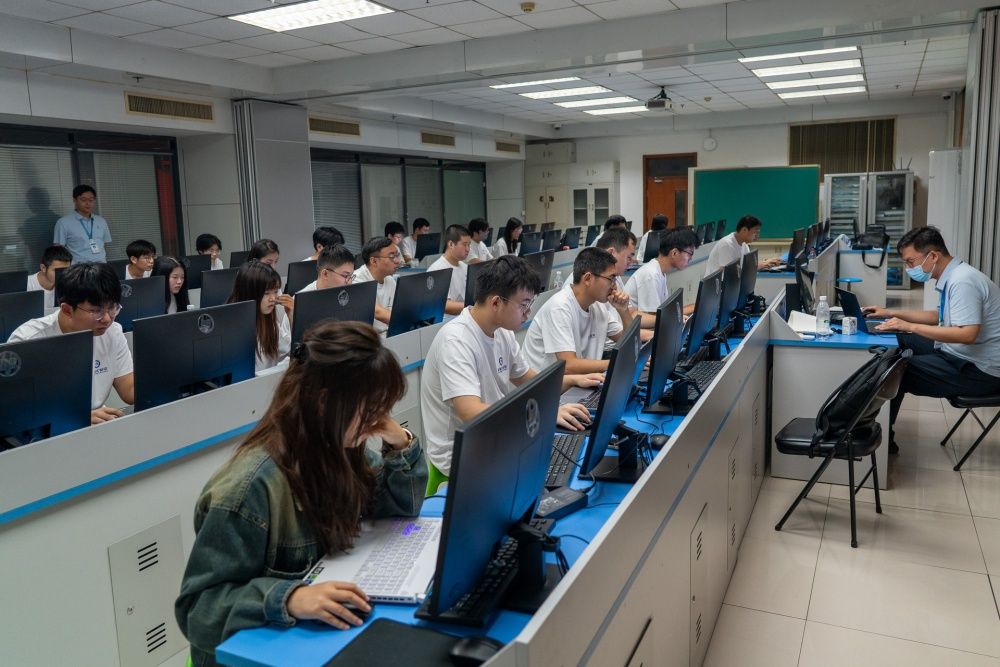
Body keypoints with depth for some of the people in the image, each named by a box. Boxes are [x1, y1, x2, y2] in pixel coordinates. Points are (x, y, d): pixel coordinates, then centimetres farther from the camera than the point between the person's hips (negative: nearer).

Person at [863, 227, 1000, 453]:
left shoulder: (963, 281, -23)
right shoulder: (951, 276, 7)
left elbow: (967, 334, -32)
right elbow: (940, 317, 22)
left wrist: (908, 326, -27)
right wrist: (892, 314, 14)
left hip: (979, 370, -10)